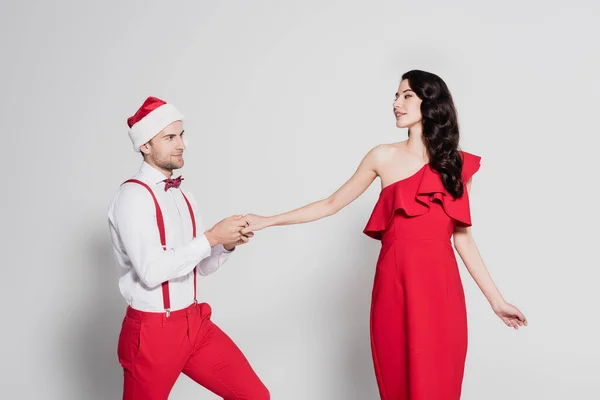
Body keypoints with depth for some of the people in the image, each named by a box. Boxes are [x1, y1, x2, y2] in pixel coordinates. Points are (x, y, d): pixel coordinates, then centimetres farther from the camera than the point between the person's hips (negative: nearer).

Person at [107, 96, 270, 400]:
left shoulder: (182, 196, 10)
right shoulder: (133, 195, -15)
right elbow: (152, 271, -25)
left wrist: (228, 244, -6)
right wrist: (212, 237, -21)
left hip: (195, 322, 7)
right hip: (153, 330, -7)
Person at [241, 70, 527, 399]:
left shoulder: (458, 163, 7)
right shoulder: (384, 157, 6)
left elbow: (462, 237, 10)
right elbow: (332, 205, 10)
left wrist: (495, 299, 8)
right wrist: (268, 221, 6)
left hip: (441, 287, 1)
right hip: (396, 284, 0)